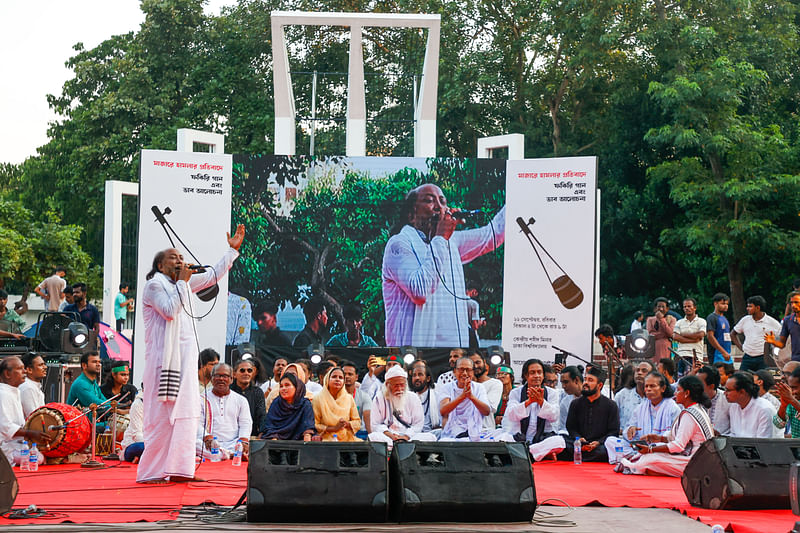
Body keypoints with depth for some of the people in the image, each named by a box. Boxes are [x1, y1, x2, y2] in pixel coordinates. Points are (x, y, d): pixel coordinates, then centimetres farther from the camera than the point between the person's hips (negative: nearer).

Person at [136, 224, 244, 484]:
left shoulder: (182, 284, 20)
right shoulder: (154, 285, -3)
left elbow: (212, 276, 29)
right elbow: (170, 310, -18)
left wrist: (233, 250, 27)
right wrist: (182, 282, -10)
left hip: (185, 356, 8)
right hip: (164, 356, -8)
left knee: (186, 412, 3)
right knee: (162, 414, -10)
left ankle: (179, 469, 4)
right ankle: (151, 471, -8)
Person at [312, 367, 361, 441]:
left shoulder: (349, 399, 9)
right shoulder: (318, 399, -1)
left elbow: (357, 422, 15)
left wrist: (347, 424, -7)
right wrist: (333, 428, -12)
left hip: (347, 439, 4)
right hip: (327, 439, -4)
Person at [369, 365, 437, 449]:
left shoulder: (413, 398, 13)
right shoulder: (379, 399, 10)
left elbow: (418, 424, 8)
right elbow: (376, 425, 5)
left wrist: (406, 436, -11)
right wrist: (389, 435, -14)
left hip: (409, 436, 2)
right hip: (388, 438, -2)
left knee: (431, 437, -29)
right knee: (373, 437, -34)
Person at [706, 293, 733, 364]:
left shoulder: (724, 319, 20)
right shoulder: (711, 318, -8)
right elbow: (710, 337, -17)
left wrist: (729, 354, 17)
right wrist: (723, 352, -21)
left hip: (727, 355, 9)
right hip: (717, 355, -9)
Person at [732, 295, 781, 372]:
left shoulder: (771, 322, -4)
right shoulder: (745, 320, 8)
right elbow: (733, 334, 21)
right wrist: (740, 347, 11)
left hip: (763, 359, -4)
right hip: (747, 358, 4)